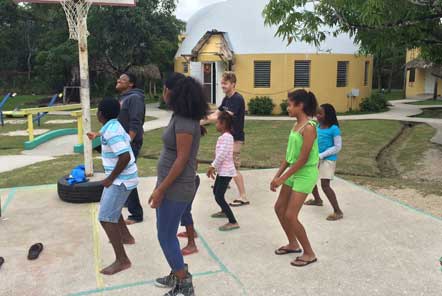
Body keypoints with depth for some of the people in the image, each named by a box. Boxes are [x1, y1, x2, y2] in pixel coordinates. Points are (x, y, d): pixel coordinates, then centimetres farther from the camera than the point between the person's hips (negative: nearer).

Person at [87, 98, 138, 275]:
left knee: (106, 218, -10)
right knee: (108, 206, 30)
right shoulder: (114, 125, 6)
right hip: (123, 177, 11)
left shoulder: (111, 131, -24)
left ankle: (122, 260, -7)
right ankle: (126, 237, 44)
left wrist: (110, 178, -21)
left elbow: (125, 157, -32)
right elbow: (126, 139, 26)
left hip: (121, 180, -11)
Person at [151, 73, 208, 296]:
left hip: (176, 188, -9)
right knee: (167, 234, 19)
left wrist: (160, 189, -20)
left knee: (166, 237, 2)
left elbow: (182, 160, -23)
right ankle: (177, 276, 36)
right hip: (170, 185, 9)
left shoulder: (184, 122, -21)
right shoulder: (181, 117, 8)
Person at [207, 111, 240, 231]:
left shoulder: (225, 137, -20)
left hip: (225, 171, -10)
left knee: (219, 197, -11)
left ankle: (233, 222, -9)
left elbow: (222, 155, -26)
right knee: (216, 191, 25)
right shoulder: (226, 136, 12)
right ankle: (224, 211, 46)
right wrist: (214, 167, 16)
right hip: (222, 170, 10)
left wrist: (212, 167, -17)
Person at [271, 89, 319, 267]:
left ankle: (309, 254, 10)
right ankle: (293, 244, 32)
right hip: (294, 172, 9)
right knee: (279, 208, 15)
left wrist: (282, 178, -18)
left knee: (290, 215, -7)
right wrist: (277, 175, 7)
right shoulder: (296, 125, 7)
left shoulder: (309, 127, -20)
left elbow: (303, 159, -23)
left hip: (305, 174, -9)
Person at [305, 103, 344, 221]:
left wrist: (321, 155, -19)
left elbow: (338, 147, -16)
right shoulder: (317, 127, 4)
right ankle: (317, 200, 43)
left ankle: (338, 212, -4)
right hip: (317, 158, 8)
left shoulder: (334, 129, -17)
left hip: (328, 159, -8)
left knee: (325, 185, -13)